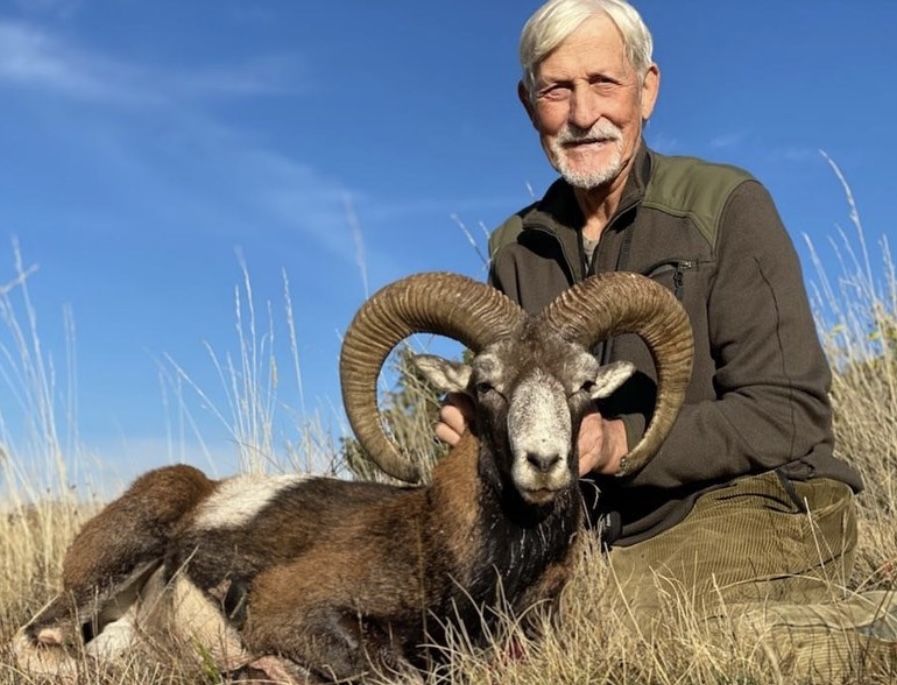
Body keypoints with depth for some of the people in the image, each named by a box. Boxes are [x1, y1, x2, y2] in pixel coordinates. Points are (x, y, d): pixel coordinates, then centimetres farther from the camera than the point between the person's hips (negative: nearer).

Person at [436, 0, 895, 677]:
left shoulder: (726, 207, -7)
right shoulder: (516, 249, 9)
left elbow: (790, 413, -11)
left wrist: (621, 443, -24)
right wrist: (475, 415, -11)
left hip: (763, 505, -5)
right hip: (620, 538, 6)